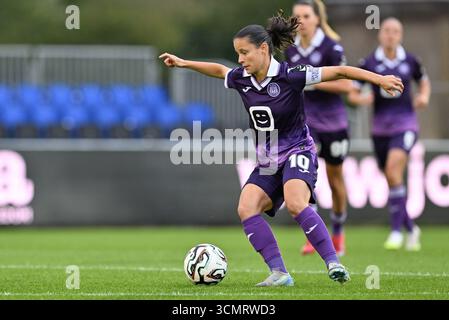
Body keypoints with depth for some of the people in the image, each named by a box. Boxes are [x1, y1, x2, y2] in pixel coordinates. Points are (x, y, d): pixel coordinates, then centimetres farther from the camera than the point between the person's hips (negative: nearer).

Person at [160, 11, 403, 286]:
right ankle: (279, 273, -16)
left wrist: (379, 79, -25)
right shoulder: (241, 79, 1)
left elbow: (339, 72, -19)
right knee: (246, 208, -16)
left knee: (295, 203, -33)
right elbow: (219, 70, 25)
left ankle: (333, 263, -26)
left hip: (298, 152, -6)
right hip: (267, 160, 6)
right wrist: (185, 63, 25)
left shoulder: (290, 76, -17)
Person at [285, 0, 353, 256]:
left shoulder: (331, 47, -13)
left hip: (333, 120, -3)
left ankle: (338, 233, 33)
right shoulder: (291, 50, 4)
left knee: (335, 178, 11)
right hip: (304, 119, 3)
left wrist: (313, 82, -22)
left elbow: (347, 85, -18)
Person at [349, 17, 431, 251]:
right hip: (380, 126, 2)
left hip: (405, 124, -2)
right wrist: (360, 98, -18)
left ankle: (396, 230, -19)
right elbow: (351, 93, 3)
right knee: (391, 180, 6)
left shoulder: (410, 61, 1)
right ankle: (411, 229, 27)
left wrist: (424, 96, 0)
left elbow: (424, 82, 20)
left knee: (393, 169, -23)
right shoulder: (369, 63, 0)